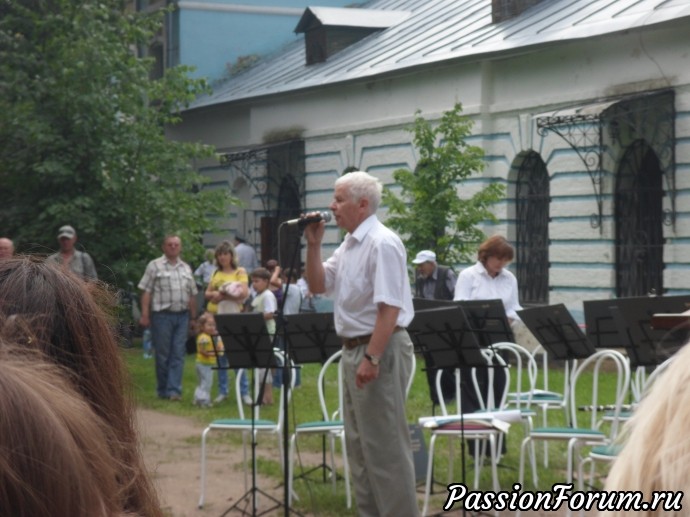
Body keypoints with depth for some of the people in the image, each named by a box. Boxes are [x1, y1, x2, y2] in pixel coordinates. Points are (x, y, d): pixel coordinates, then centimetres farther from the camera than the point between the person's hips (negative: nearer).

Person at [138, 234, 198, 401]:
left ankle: (174, 390, -2)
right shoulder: (155, 266, 0)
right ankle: (163, 390, 11)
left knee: (178, 354, -1)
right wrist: (145, 315, -11)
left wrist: (193, 317, 15)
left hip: (182, 315, 4)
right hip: (162, 314, -4)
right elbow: (146, 292, -4)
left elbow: (191, 295, 18)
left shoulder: (186, 268, 15)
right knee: (162, 354, 2)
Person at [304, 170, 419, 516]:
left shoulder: (382, 244, -17)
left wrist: (372, 358, -26)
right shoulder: (348, 244, 12)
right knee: (359, 442, 15)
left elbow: (389, 308, -22)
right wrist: (313, 245, 4)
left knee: (385, 443, -5)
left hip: (380, 350, -10)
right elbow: (318, 286, 16)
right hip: (353, 348, 10)